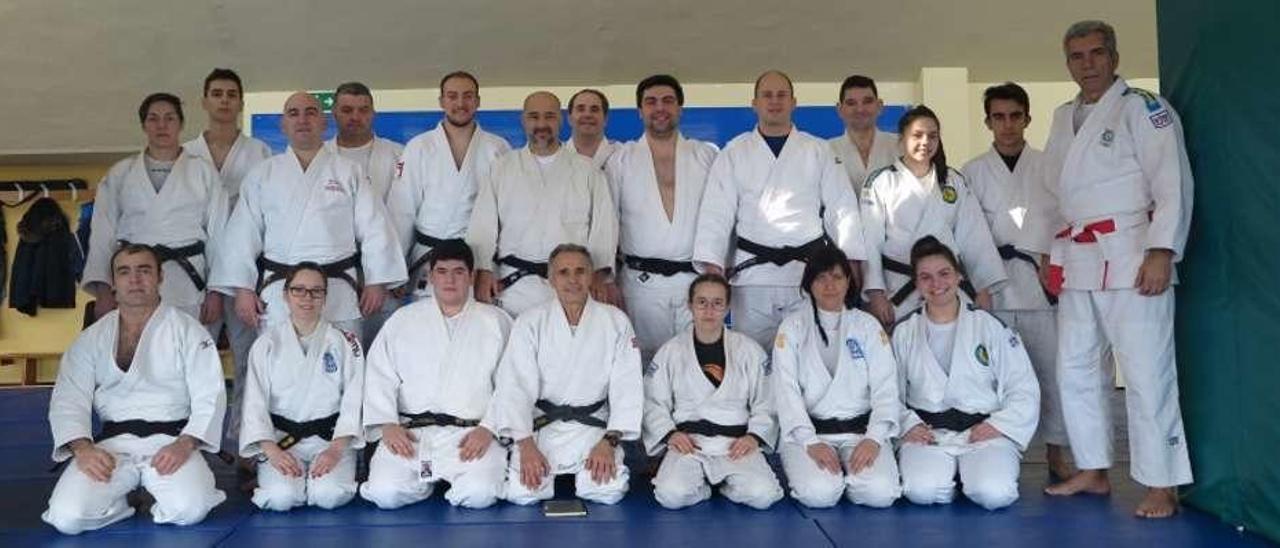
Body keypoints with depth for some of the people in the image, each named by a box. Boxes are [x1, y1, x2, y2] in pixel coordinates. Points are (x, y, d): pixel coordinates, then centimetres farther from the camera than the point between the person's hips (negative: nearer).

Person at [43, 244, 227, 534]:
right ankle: (123, 497, 9)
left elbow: (209, 398, -3)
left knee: (189, 510, -28)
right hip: (113, 442, 2)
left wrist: (184, 445, -19)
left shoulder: (188, 331, 2)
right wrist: (82, 447, -14)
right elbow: (69, 400, 5)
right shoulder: (92, 339, 11)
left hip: (171, 440, -2)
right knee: (67, 516, -21)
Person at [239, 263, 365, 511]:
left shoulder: (344, 342, 1)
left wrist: (336, 448, -16)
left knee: (330, 496, -25)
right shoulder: (267, 343, 3)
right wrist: (271, 450, -16)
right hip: (281, 438, 0)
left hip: (330, 437, 0)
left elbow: (354, 400, -4)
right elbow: (255, 402, -2)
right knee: (281, 497, -25)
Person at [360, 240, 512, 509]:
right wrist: (387, 424, -6)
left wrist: (488, 429, -11)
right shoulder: (403, 320, 14)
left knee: (479, 494, -26)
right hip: (410, 432, 1)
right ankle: (427, 480, 12)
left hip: (472, 433, -1)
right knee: (386, 493, -21)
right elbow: (380, 376, 9)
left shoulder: (496, 321, 9)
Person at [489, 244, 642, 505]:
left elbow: (627, 387, -2)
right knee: (523, 492, -18)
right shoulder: (530, 322, -2)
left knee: (609, 491, -20)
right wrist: (526, 445, -18)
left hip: (592, 426, 1)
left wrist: (609, 442, -12)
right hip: (541, 425, 0)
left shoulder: (615, 322, 0)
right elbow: (515, 386, -8)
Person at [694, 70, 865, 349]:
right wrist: (713, 267, -9)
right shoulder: (734, 153, 8)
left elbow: (842, 209, 7)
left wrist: (851, 263, -2)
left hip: (809, 272, 1)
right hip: (752, 274, 0)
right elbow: (716, 213, 1)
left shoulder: (818, 151, 10)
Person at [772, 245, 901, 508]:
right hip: (808, 430, -1)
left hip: (861, 429, 2)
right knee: (819, 493, -27)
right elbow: (786, 390, -4)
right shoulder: (793, 327, 5)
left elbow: (885, 387, 1)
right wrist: (810, 442, -16)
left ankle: (847, 477, 7)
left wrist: (874, 438, -14)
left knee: (880, 493, -24)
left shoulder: (868, 325, 9)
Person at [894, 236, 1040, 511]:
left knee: (994, 494, -28)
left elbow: (1024, 388, 5)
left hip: (984, 430, 0)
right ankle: (948, 475, 6)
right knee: (922, 491, -29)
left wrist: (998, 424, -9)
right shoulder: (904, 333, 8)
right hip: (927, 433, 0)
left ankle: (973, 473, 7)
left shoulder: (990, 326, 5)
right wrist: (908, 424, -9)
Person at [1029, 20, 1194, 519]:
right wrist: (1045, 251, 17)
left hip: (1129, 259, -7)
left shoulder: (1143, 107, -5)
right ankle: (1093, 471, 26)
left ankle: (1162, 487, 5)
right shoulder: (1064, 118, 16)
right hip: (1076, 262, 8)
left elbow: (1174, 183, -13)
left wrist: (1162, 252, -20)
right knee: (1076, 371, 13)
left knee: (1147, 374, -5)